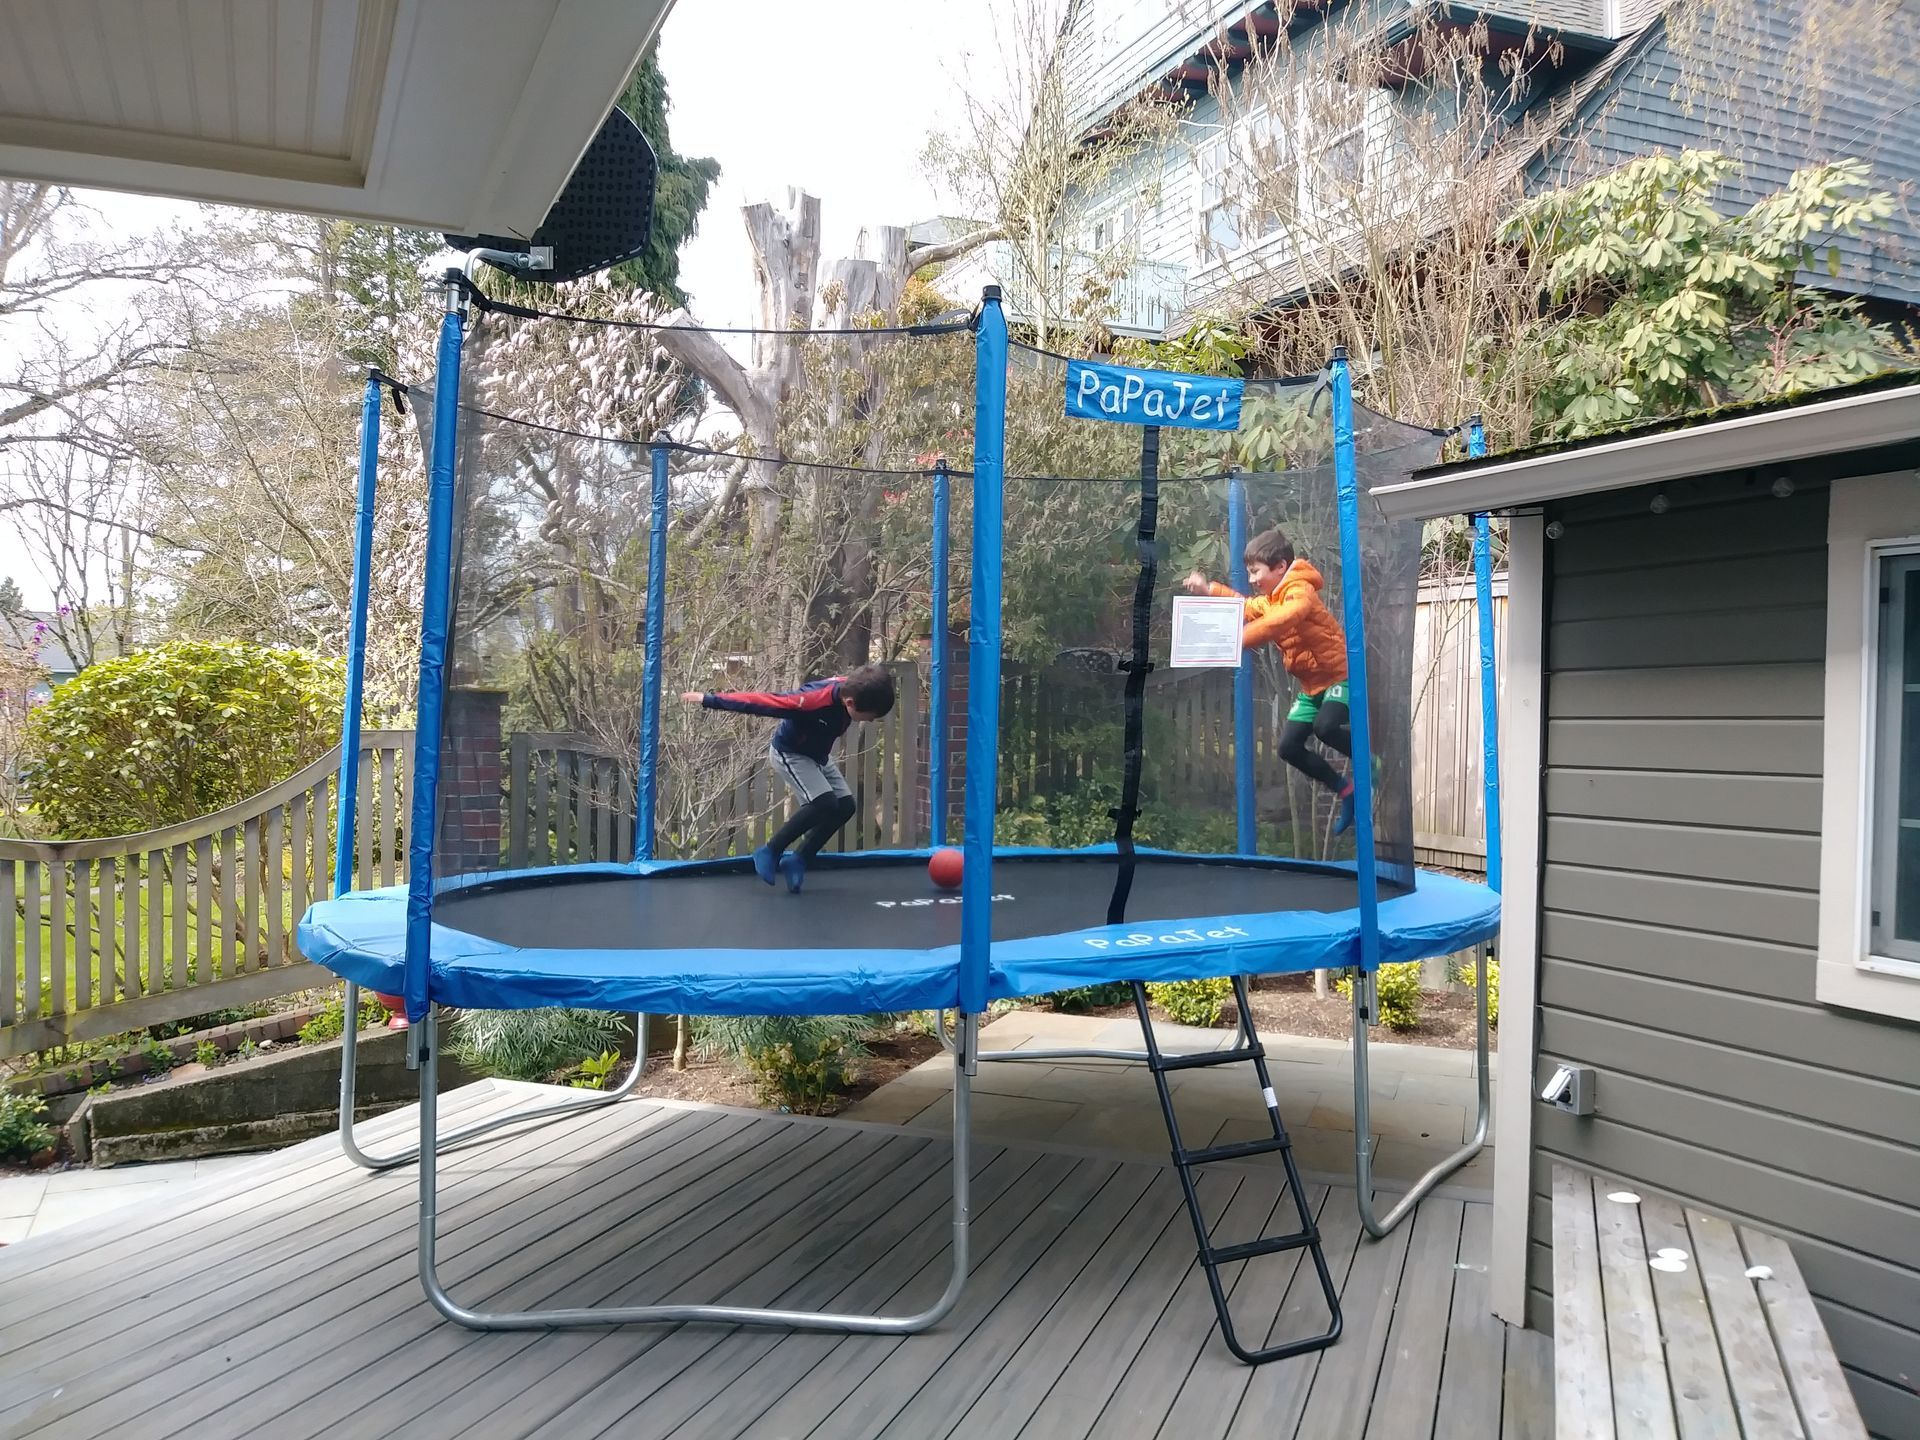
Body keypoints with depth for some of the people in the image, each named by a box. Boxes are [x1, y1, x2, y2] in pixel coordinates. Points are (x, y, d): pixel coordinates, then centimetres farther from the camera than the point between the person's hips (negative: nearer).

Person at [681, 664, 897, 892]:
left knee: (845, 806, -3)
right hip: (789, 753, -8)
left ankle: (797, 859, 6)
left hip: (818, 755, 8)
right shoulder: (814, 700, -40)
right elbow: (760, 700, -34)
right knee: (824, 804, -24)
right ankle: (770, 852, -7)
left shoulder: (850, 688, -20)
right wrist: (710, 700, -27)